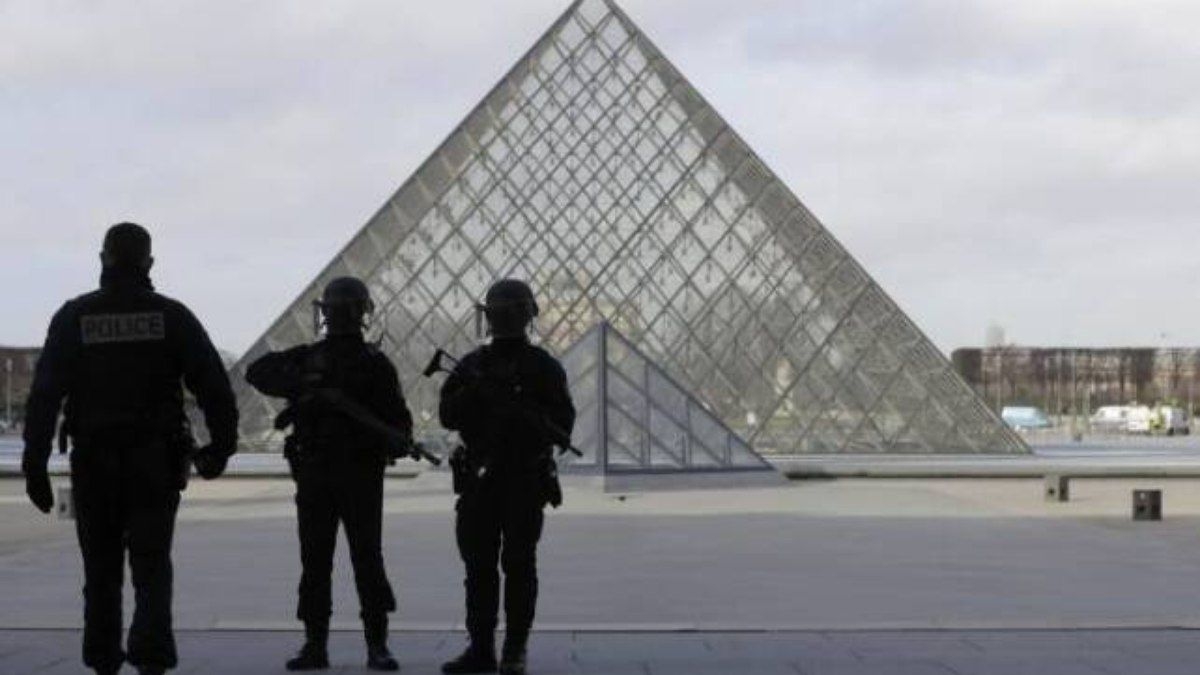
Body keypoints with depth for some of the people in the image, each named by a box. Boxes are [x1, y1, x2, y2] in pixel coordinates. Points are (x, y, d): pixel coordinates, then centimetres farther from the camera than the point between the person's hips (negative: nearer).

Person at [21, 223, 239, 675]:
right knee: (151, 566, 2)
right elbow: (214, 386, -4)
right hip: (156, 463, -1)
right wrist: (221, 446, 7)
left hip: (93, 463, 1)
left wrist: (35, 464, -3)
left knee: (101, 570, 13)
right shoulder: (171, 317, -1)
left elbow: (44, 395, -5)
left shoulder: (74, 318, 0)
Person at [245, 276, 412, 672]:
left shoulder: (375, 364, 6)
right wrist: (301, 387, -18)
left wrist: (394, 441, -20)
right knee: (314, 561, 3)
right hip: (314, 474, 2)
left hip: (361, 475, -2)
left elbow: (398, 420, 3)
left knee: (367, 558, -6)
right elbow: (258, 372, -2)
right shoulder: (307, 358, 11)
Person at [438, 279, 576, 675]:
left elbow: (562, 423, -5)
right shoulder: (472, 365, 13)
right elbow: (447, 416, 6)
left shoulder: (543, 367, 2)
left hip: (525, 478, -4)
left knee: (518, 564, -4)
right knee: (478, 564, 4)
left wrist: (523, 414, -21)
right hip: (479, 477, 4)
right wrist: (470, 394, -13)